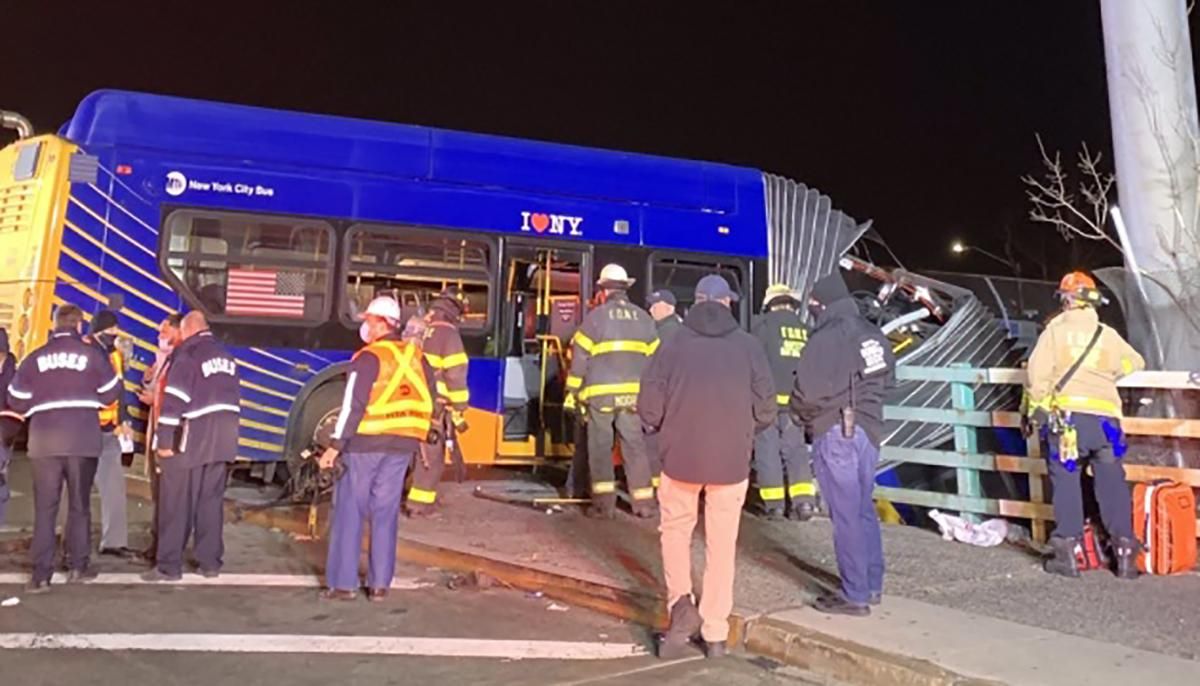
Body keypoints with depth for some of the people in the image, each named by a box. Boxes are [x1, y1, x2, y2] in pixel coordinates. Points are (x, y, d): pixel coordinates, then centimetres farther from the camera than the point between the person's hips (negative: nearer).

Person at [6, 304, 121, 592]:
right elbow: (111, 392, 4)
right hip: (83, 440, -1)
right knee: (79, 504, 10)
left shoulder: (35, 358, 5)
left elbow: (17, 401, 8)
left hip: (44, 441, 1)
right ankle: (78, 566, 15)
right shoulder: (92, 354, -1)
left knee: (44, 507, 4)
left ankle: (41, 574, 2)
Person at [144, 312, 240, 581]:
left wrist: (164, 441, -14)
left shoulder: (187, 355, -10)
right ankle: (210, 562, 14)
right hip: (223, 440, 7)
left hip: (192, 440, -7)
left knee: (176, 503, 1)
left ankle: (169, 565, 5)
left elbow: (174, 401, -16)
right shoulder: (225, 355, 14)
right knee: (211, 501, 11)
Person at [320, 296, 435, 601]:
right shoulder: (416, 357, 7)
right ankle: (380, 584, 13)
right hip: (402, 445, 5)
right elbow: (428, 401, 11)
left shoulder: (369, 358, -11)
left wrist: (336, 446, -12)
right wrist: (419, 439, 21)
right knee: (385, 513, 11)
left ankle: (343, 583, 8)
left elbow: (353, 406, -16)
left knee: (349, 512, 5)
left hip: (365, 444, -5)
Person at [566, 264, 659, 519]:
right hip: (633, 393, 3)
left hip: (601, 392, -3)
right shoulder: (643, 317, 9)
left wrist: (573, 392, 3)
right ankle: (644, 502, 13)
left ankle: (604, 503, 4)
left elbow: (579, 356, -4)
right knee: (635, 446, 9)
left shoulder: (596, 316, -3)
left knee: (600, 446, 5)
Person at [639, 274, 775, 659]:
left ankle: (681, 603, 1)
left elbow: (649, 407, -6)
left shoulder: (675, 345, -5)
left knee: (675, 531, 19)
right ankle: (715, 633, 18)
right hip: (732, 460, 1)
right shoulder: (748, 346, -2)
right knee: (721, 544, 11)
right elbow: (765, 408, -2)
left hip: (681, 456, -1)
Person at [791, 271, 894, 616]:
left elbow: (807, 392, -19)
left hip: (836, 434, -8)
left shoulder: (825, 339, -18)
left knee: (846, 515, 0)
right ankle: (872, 585, 27)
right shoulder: (873, 335, 6)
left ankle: (855, 595, 7)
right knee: (864, 509, 18)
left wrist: (801, 413, 1)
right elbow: (887, 378, 14)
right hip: (869, 429, 8)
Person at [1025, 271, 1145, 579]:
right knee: (1112, 484, 9)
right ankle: (1124, 550, 8)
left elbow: (1037, 372, -6)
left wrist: (1038, 409, 3)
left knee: (1066, 481, 2)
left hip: (1066, 415, -2)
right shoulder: (1108, 335, 12)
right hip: (1104, 418, 3)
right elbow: (1135, 363, 24)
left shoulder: (1055, 329, 3)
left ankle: (1068, 551, -1)